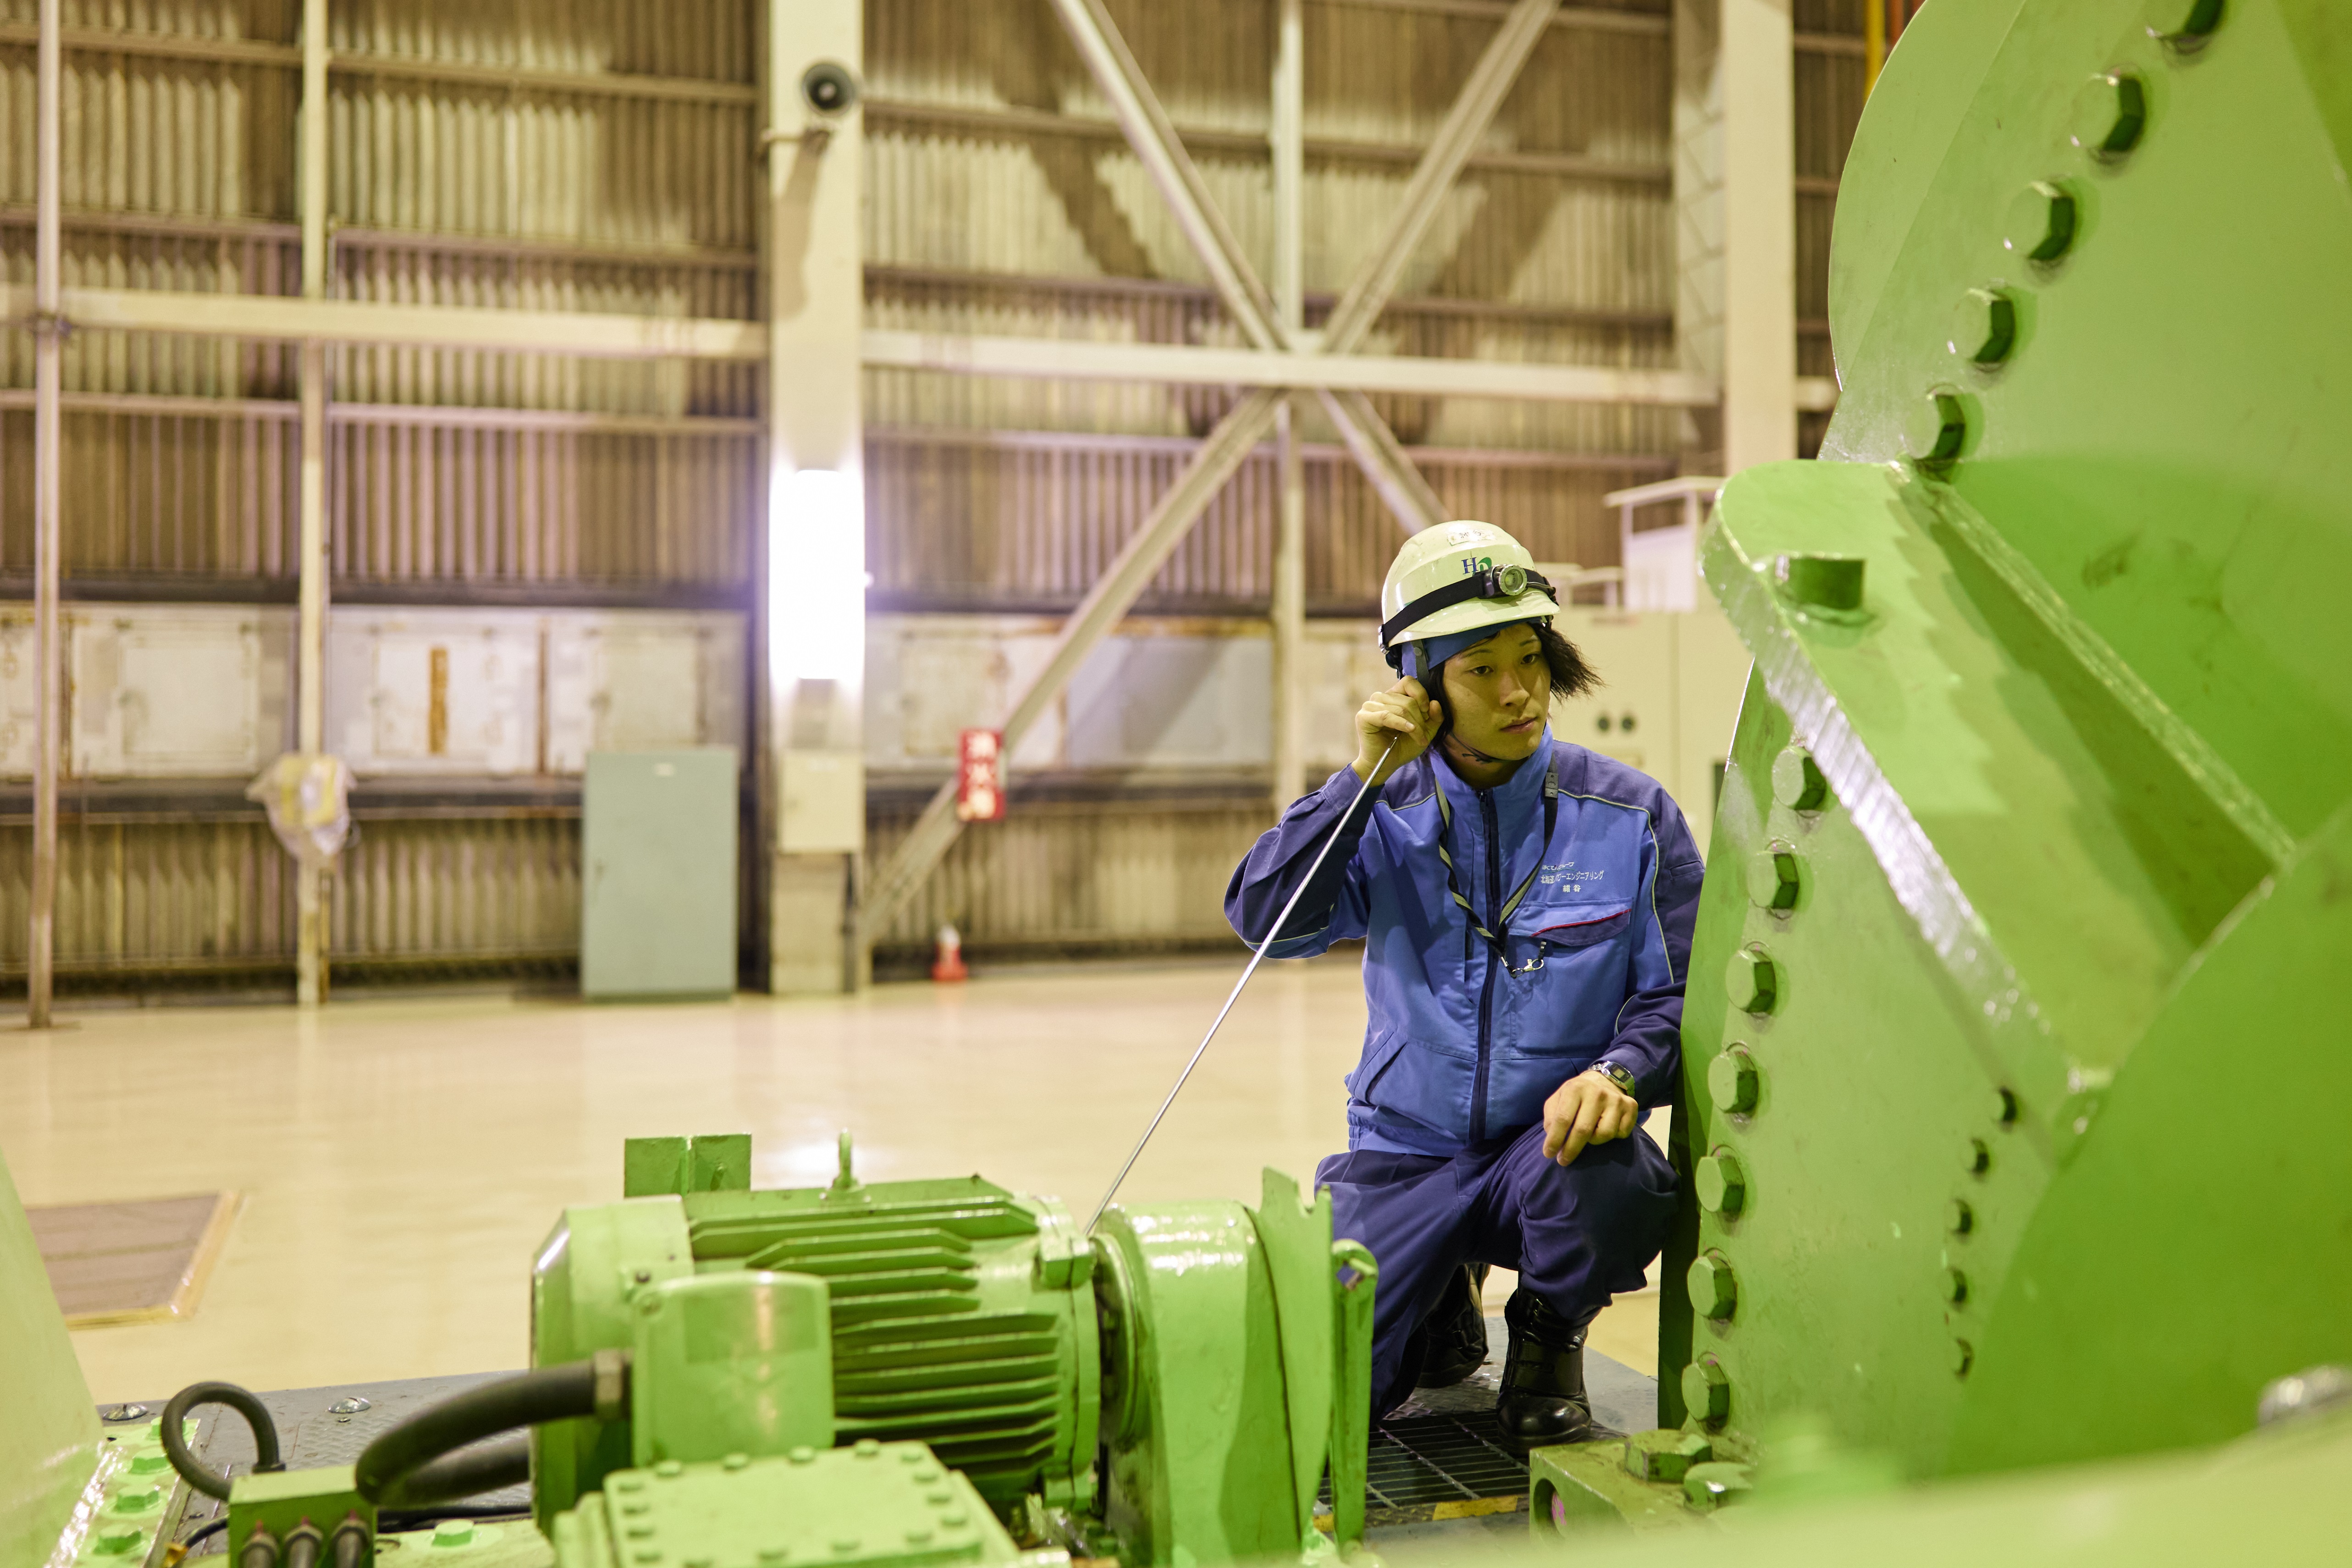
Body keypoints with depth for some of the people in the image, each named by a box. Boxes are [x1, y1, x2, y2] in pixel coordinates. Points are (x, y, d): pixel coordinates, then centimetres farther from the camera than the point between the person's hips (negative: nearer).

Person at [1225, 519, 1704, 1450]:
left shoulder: (1627, 815, -2)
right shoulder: (1389, 815, 1)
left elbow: (1678, 994, -3)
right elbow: (1262, 918, -11)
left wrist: (1617, 1073, -24)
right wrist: (1363, 778, -16)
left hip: (1556, 1144, -1)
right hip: (1406, 1154, 1)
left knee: (1616, 1183, -37)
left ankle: (1549, 1337, 1)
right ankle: (1445, 1306, 24)